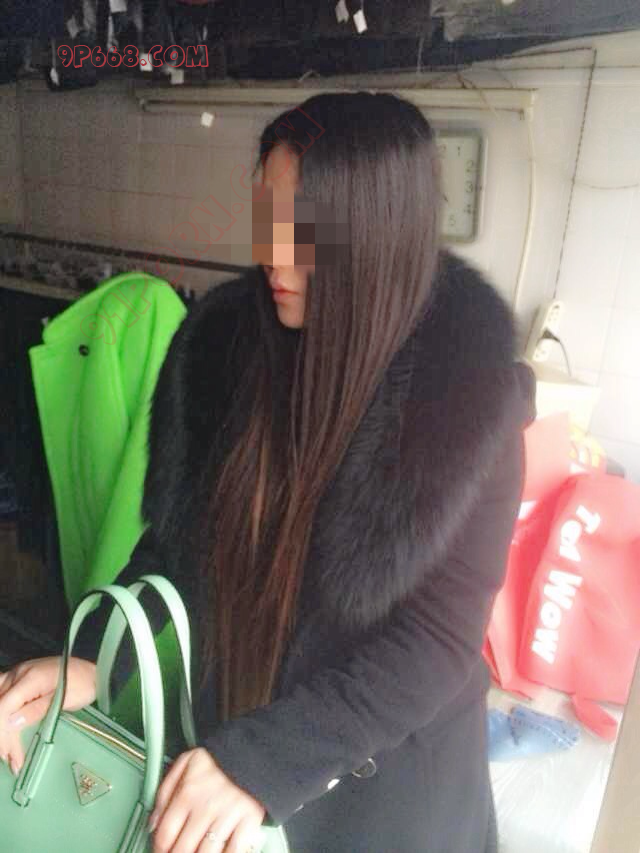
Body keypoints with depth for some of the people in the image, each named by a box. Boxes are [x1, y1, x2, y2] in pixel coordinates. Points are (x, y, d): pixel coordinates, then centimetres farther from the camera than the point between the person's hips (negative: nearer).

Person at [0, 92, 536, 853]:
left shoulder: (470, 393, -24)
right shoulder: (222, 338, -13)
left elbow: (441, 637, -21)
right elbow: (175, 534, -3)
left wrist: (263, 761, -26)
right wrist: (94, 661, -15)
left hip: (385, 766, -3)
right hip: (229, 717, 3)